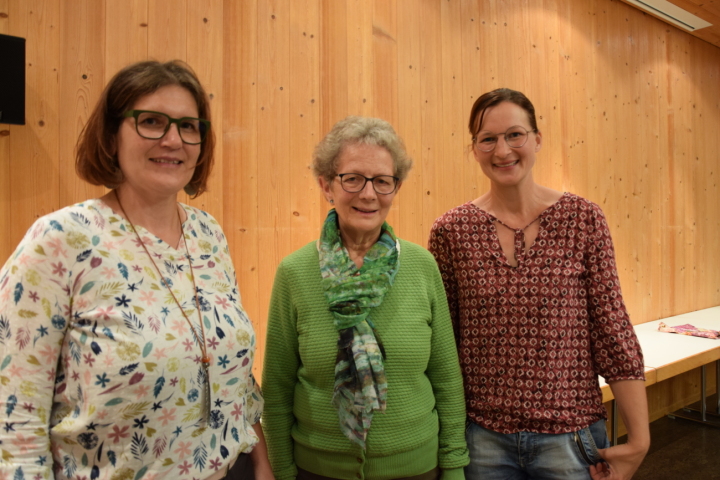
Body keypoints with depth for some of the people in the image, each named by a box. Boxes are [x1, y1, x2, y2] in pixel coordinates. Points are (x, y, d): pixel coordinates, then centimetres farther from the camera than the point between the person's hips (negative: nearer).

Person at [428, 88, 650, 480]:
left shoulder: (583, 219, -6)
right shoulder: (451, 230, -6)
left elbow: (613, 330, -4)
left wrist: (638, 438, -4)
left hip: (569, 435, 0)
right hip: (482, 436, 0)